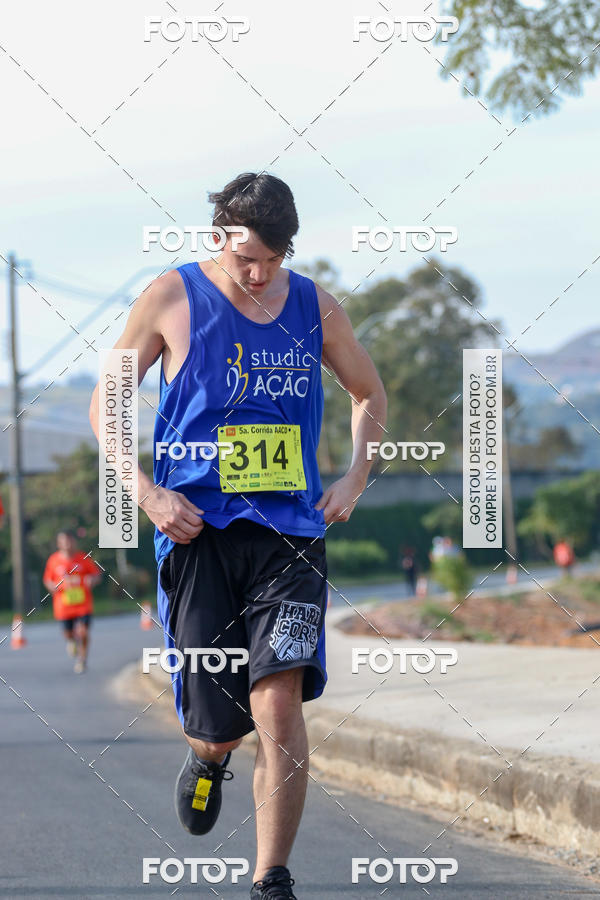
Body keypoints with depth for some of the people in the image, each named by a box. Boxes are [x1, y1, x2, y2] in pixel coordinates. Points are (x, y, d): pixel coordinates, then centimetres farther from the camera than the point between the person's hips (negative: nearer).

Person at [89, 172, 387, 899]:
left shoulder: (315, 308, 7)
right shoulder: (173, 299, 0)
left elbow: (369, 394, 25)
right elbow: (104, 405, 6)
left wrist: (354, 479, 10)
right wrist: (147, 494, -6)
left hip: (290, 534, 1)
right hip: (198, 531, -1)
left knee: (279, 703, -17)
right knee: (218, 724, 2)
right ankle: (208, 757, 41)